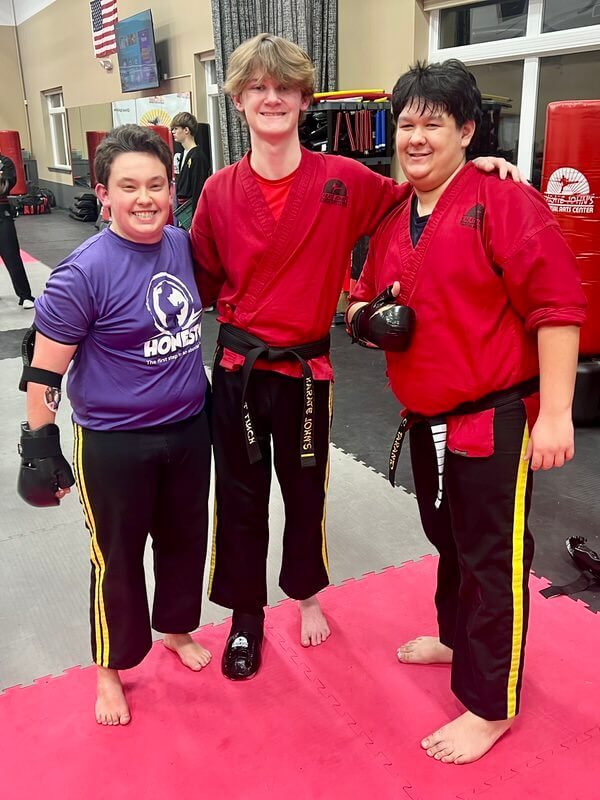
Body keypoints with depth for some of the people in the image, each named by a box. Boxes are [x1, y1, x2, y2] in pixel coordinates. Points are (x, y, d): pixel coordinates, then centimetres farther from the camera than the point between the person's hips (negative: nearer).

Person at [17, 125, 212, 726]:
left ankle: (177, 629, 48)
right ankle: (110, 670, 35)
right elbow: (43, 371, -15)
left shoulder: (181, 245, -2)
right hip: (114, 444, -5)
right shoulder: (83, 274, -21)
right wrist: (40, 447, -12)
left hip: (188, 428, 6)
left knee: (184, 539, 21)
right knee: (118, 559, 11)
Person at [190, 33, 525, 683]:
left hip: (306, 371, 0)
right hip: (236, 369, 1)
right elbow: (202, 281, 5)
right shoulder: (219, 192, -5)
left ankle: (306, 594, 46)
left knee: (305, 493, 18)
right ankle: (245, 616, 36)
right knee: (239, 499, 13)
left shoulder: (344, 181, -8)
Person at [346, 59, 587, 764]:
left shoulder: (505, 204, -15)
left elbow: (556, 309, -19)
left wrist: (554, 413, -22)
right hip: (426, 421, 7)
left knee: (493, 560, 5)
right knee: (448, 542, 25)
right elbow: (365, 299, 19)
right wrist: (367, 318, -5)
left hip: (495, 421, -7)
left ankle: (490, 705, 23)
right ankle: (458, 636, 49)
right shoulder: (392, 223, 8)